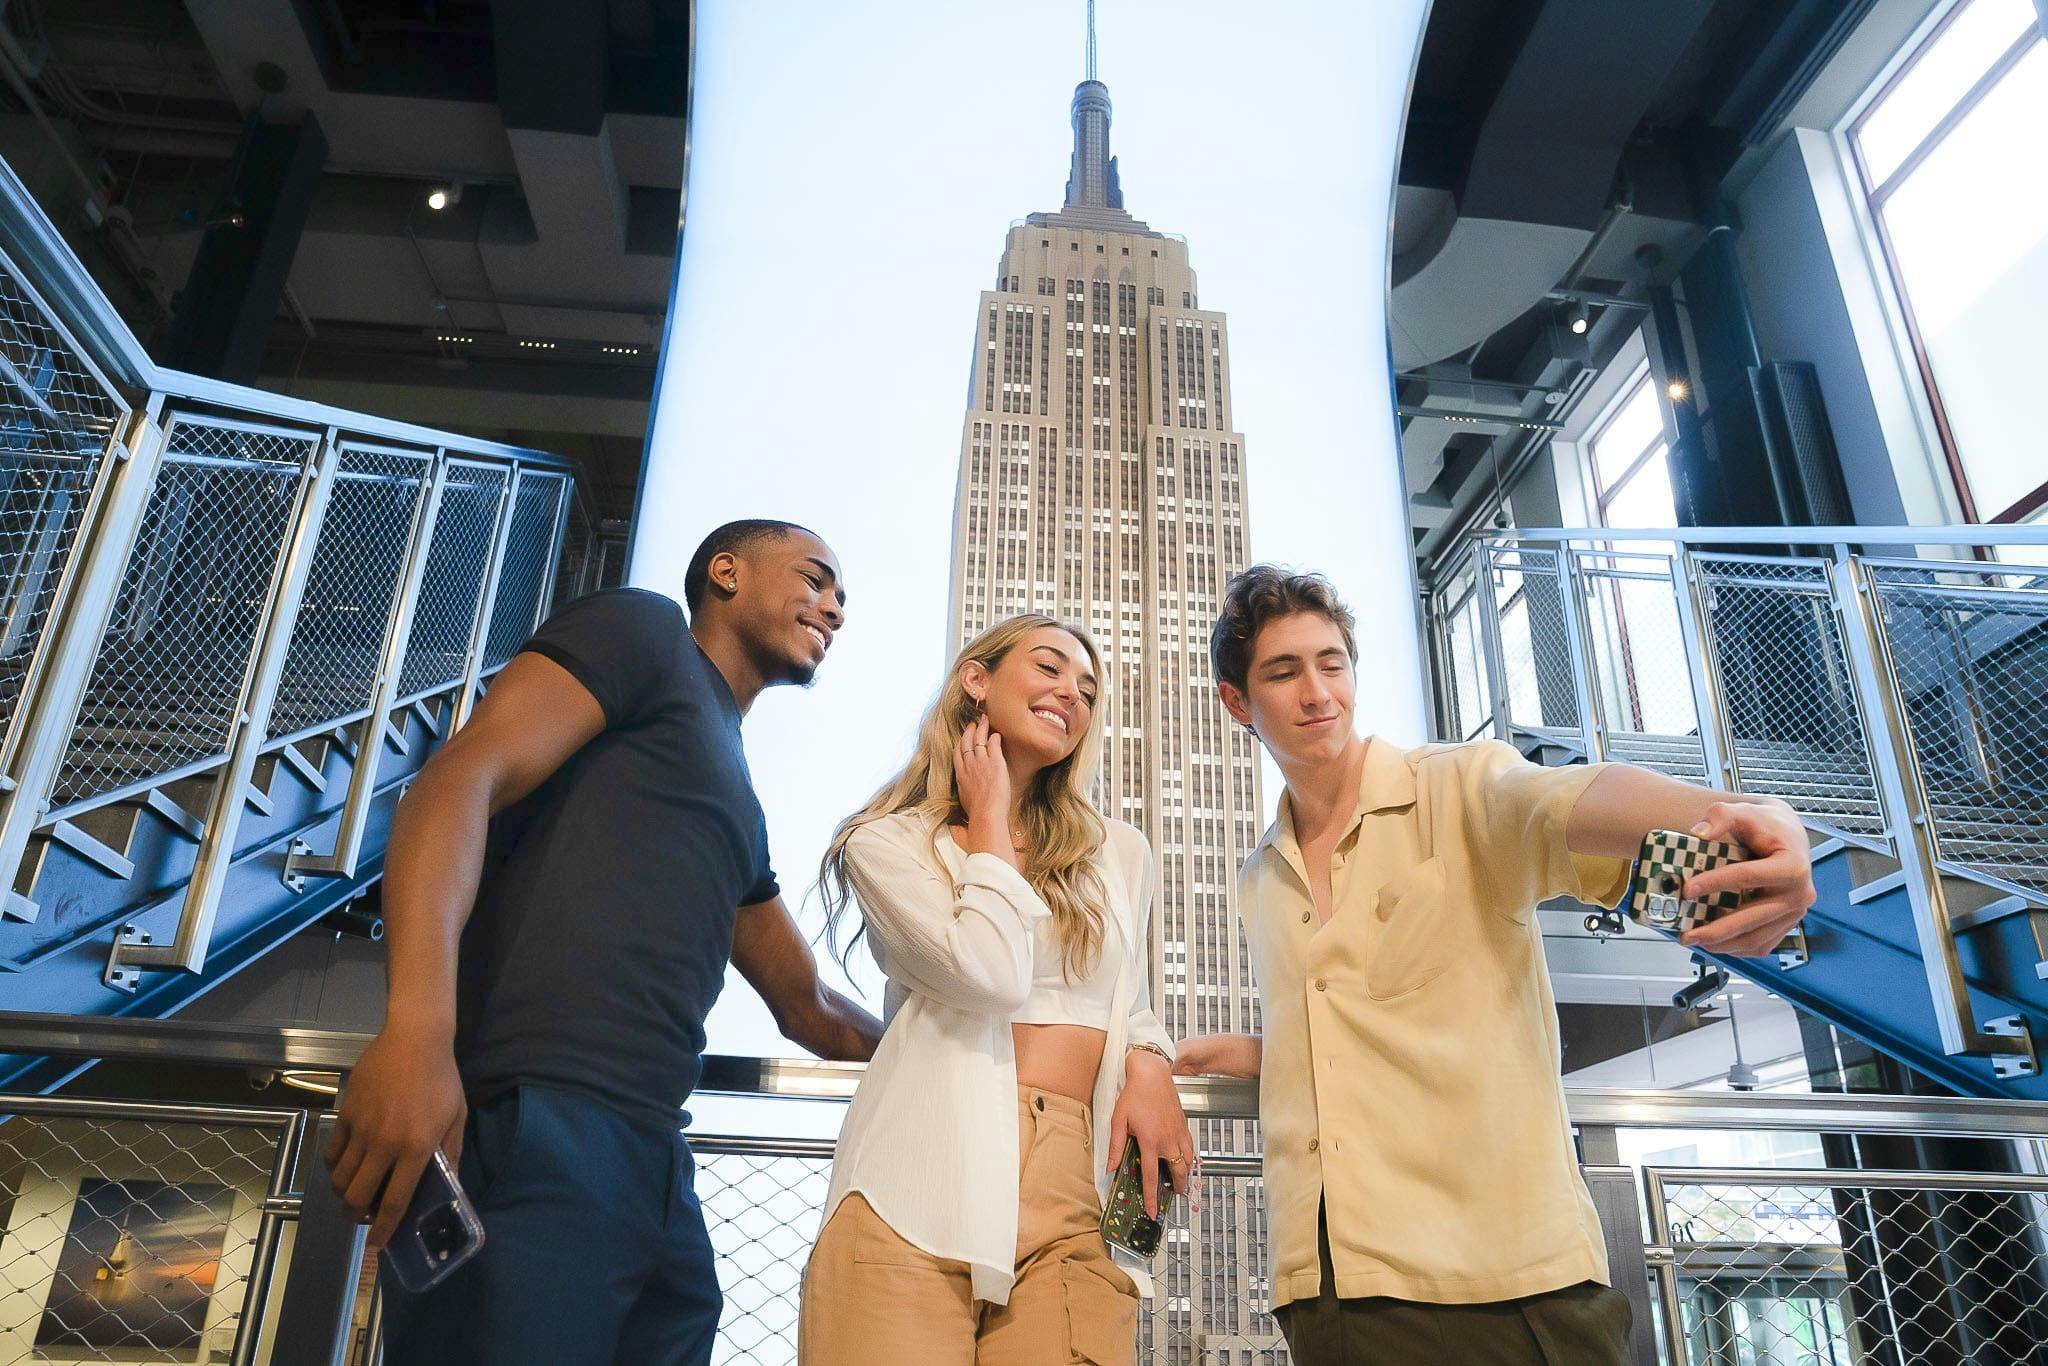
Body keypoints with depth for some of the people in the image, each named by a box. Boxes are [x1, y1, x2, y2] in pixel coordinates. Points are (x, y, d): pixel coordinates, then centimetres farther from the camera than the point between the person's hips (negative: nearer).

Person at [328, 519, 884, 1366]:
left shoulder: (737, 808, 28)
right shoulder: (643, 631, 6)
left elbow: (808, 1008, 34)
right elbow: (463, 777, -10)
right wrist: (417, 1031, -25)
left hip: (655, 1169, 9)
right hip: (526, 1130, -8)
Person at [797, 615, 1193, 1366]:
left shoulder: (1120, 854, 17)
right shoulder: (888, 841, 3)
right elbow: (992, 975, -12)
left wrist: (1149, 1066, 3)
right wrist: (988, 815, 1)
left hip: (1073, 1201, 3)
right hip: (922, 1192, -3)